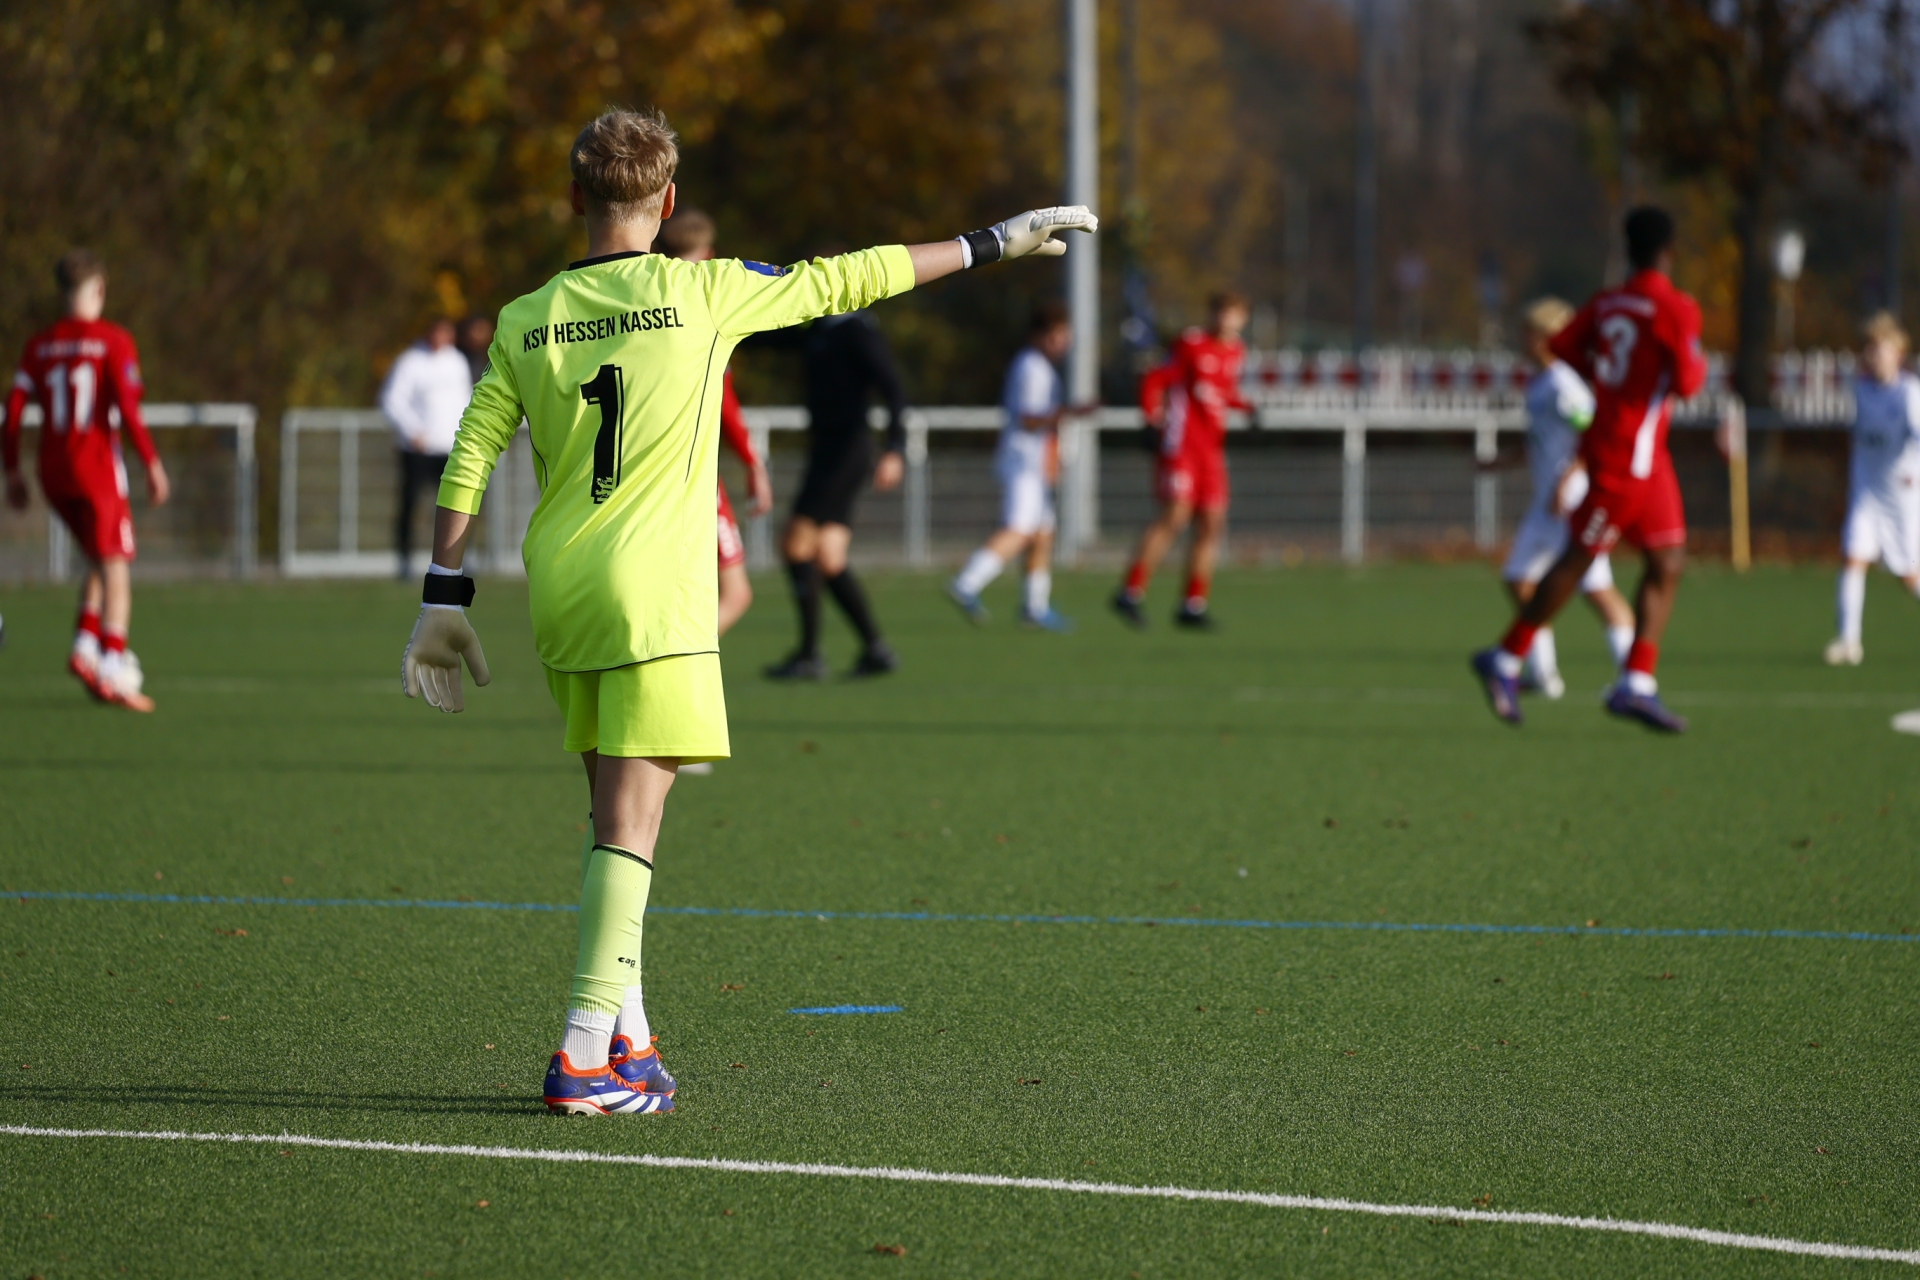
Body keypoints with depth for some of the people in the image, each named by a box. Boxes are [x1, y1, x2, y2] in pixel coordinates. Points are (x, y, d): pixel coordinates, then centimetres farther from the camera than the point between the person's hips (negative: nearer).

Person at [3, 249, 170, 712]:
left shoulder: (38, 345, 8)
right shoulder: (114, 342, -7)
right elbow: (128, 410, -15)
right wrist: (153, 465, -9)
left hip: (53, 474, 5)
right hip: (98, 468, -5)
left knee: (99, 562, 21)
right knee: (115, 569, -5)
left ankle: (85, 646, 5)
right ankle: (113, 668, -17)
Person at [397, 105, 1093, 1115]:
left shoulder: (524, 322, 6)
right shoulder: (700, 292, -3)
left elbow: (467, 463, 4)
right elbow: (846, 280, 5)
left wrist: (444, 598, 10)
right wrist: (991, 245, 16)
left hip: (559, 596, 5)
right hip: (653, 595, -5)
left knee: (616, 813, 16)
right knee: (628, 825, -7)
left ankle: (627, 1041, 17)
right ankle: (587, 1053, -14)